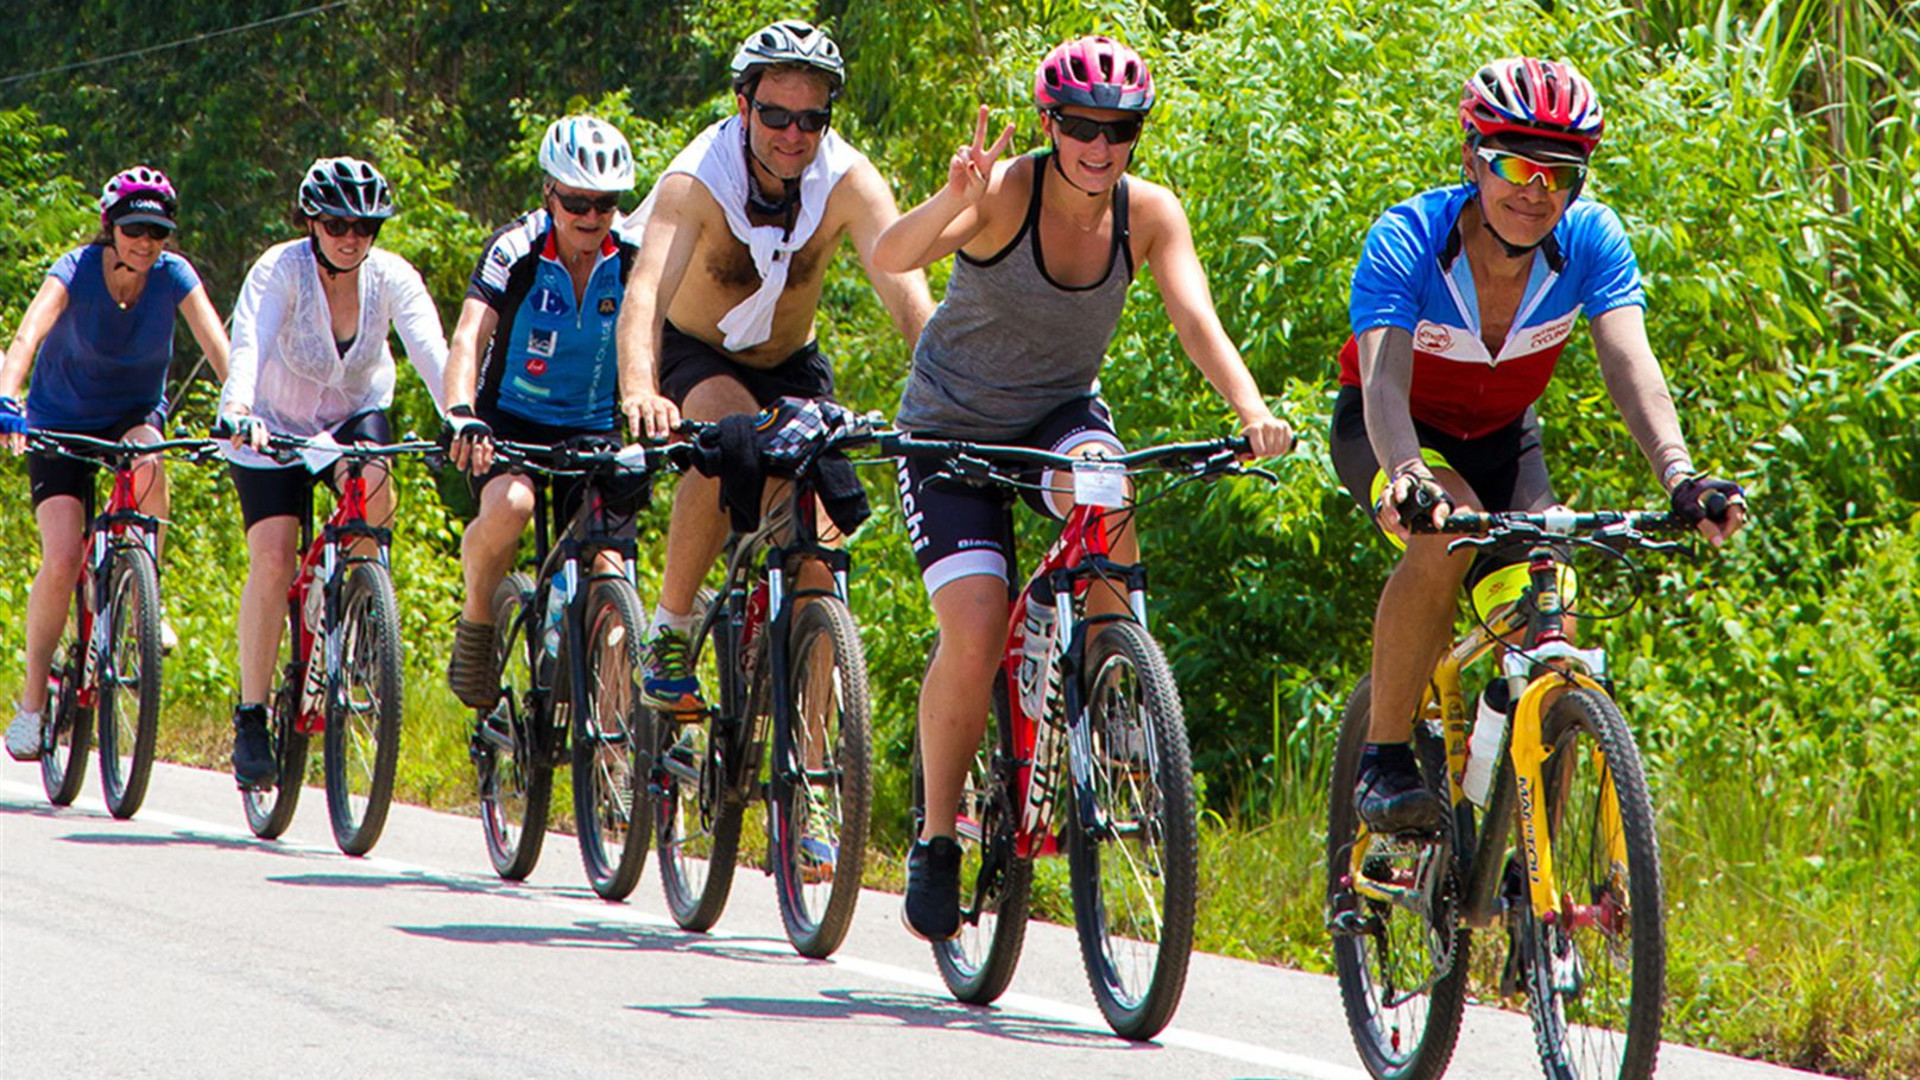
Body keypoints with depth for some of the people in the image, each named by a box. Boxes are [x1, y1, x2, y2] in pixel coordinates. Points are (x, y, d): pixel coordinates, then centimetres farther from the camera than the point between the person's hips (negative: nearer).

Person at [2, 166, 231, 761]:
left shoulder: (173, 277, -14)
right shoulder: (76, 271, -21)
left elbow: (218, 348, -24)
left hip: (133, 415, 2)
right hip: (62, 424, -2)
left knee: (146, 458, -36)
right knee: (62, 560, -18)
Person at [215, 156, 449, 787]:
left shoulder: (391, 278, -18)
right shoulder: (281, 270, -25)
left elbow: (432, 353, -31)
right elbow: (247, 344, -40)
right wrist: (239, 411, -59)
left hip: (355, 414, 2)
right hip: (275, 425, -2)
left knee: (375, 495, -32)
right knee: (273, 564, -17)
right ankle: (251, 716, -6)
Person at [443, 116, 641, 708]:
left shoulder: (633, 261, -9)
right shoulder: (515, 250, -16)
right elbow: (468, 337, -28)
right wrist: (461, 415, -47)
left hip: (593, 431, 2)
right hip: (511, 420, -2)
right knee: (509, 505, -33)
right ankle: (476, 626, -8)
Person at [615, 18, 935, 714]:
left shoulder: (848, 182, -22)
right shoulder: (696, 180, -29)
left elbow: (907, 294, -33)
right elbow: (645, 294, -43)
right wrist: (640, 394, -62)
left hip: (791, 367, 3)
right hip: (696, 359, -3)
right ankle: (669, 632, -23)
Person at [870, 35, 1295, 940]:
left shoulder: (1148, 213, -12)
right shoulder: (1006, 193, -23)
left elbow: (1195, 319, -26)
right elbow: (891, 256, -39)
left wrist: (1250, 407, -44)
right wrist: (953, 202, -60)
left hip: (1061, 412, 3)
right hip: (954, 425, -3)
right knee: (975, 632, -19)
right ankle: (935, 840, -1)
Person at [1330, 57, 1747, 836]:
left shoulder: (1591, 241, -23)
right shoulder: (1405, 242, -30)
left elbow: (1630, 364, -35)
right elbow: (1385, 380, -43)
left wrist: (1678, 472, -53)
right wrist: (1406, 474, -64)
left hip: (1502, 441, 3)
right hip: (1389, 435, -3)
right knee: (1448, 532, -35)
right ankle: (1383, 760, -22)